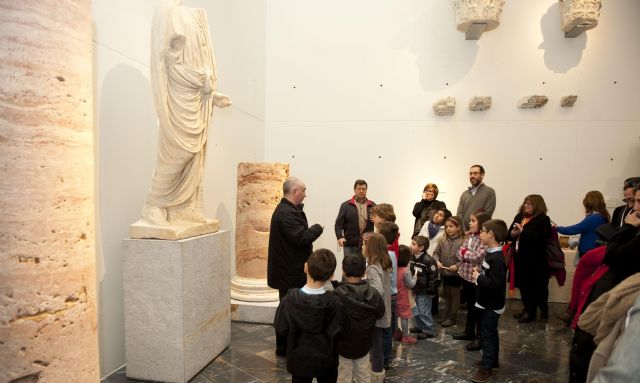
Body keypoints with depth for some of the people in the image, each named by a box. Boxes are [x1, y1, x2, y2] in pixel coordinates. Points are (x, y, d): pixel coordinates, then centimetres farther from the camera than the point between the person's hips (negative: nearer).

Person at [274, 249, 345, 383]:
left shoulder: (289, 299, -23)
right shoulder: (334, 303, -25)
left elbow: (280, 328, -13)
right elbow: (341, 329, -15)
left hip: (299, 359, 1)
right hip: (326, 360, 0)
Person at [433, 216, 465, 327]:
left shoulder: (462, 241, -14)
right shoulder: (442, 240, -2)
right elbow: (436, 253, 4)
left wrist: (457, 266, -24)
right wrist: (437, 261, -13)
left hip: (456, 274, -5)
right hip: (444, 273, 5)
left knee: (455, 295, 12)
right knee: (446, 295, 21)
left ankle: (453, 317, 25)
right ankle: (446, 315, 37)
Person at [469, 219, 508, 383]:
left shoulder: (497, 258, -25)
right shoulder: (490, 253, 6)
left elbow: (495, 283, -33)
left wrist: (478, 278, -21)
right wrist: (479, 273, 2)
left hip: (491, 305, -10)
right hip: (487, 303, 10)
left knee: (488, 335, 0)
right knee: (490, 333, 20)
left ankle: (486, 367, 11)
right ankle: (492, 361, 34)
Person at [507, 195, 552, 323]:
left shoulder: (543, 219, -7)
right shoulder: (519, 217, 12)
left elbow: (542, 237, -22)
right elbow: (509, 233, 16)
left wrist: (523, 231, -23)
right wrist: (512, 234, -7)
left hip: (535, 260, -6)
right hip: (520, 257, 7)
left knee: (536, 286, 5)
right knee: (523, 285, 14)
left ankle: (531, 312, 17)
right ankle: (527, 309, 28)